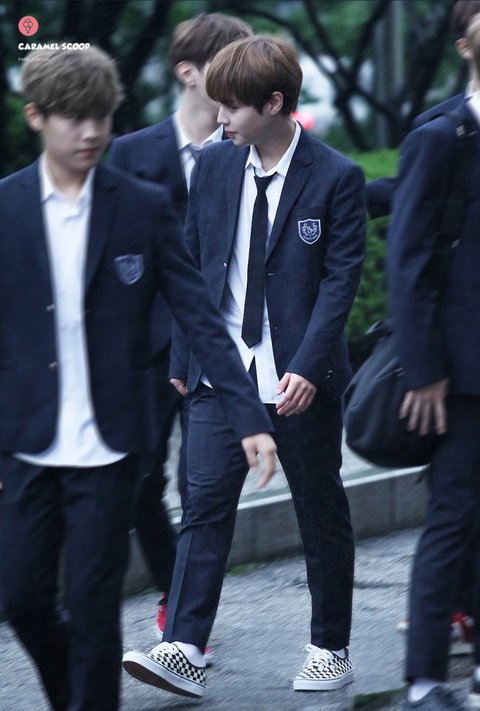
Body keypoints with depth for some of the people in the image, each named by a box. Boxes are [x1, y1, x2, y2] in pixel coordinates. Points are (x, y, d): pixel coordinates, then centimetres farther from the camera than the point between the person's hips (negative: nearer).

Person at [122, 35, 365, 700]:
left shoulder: (336, 178, -9)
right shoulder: (213, 166, 4)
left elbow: (340, 278, -11)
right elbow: (193, 266, 11)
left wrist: (307, 368, -20)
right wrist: (182, 360, 8)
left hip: (301, 381, -3)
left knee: (322, 514, 9)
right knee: (205, 503, -8)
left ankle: (331, 650, 22)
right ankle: (183, 652, -13)